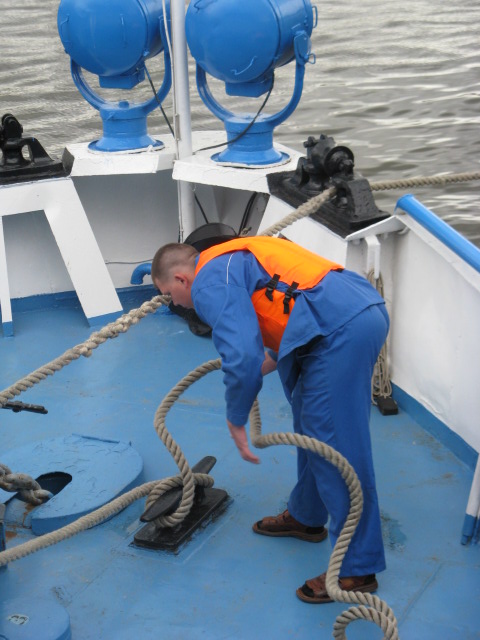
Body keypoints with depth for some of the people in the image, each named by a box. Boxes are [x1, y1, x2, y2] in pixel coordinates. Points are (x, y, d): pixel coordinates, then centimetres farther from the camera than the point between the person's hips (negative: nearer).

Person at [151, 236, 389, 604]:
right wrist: (269, 362, 37)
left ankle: (358, 568, 7)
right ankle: (306, 517, 42)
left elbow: (242, 358, -18)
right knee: (315, 426, 24)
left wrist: (236, 420, -4)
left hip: (343, 330, -11)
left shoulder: (209, 283, -5)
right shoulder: (236, 259, 26)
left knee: (337, 444, -3)